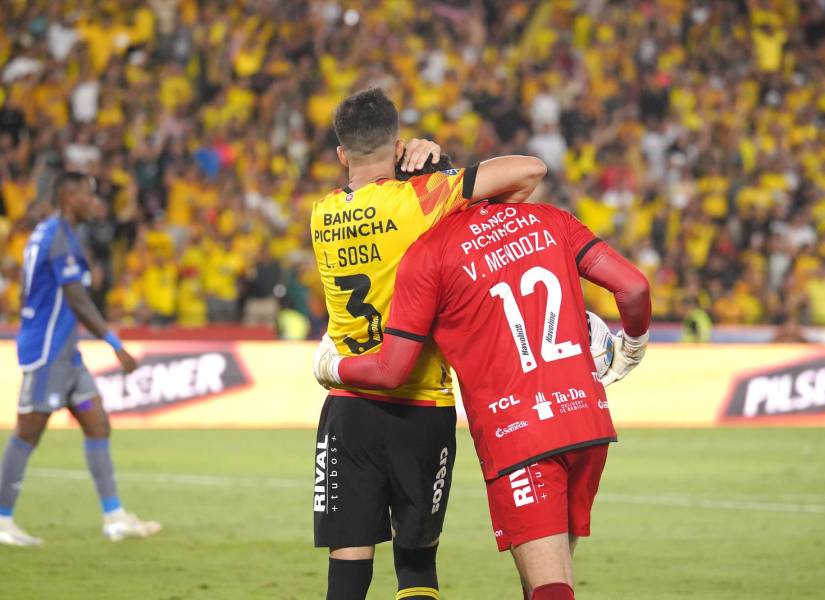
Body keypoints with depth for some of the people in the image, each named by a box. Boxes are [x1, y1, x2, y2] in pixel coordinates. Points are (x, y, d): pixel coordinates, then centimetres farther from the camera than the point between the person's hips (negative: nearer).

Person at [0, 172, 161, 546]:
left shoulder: (45, 234, 14)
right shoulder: (60, 239, -17)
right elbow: (78, 303, -22)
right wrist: (116, 346, -23)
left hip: (65, 352, 10)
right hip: (47, 351, -10)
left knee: (97, 426, 7)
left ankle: (114, 518, 6)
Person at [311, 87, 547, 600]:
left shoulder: (324, 215, 2)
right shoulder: (415, 198, -12)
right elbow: (529, 170, -14)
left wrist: (415, 160, 1)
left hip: (350, 409, 2)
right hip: (423, 409, -2)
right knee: (417, 557, 14)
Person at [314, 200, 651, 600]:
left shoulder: (428, 255, -4)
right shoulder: (548, 220, 10)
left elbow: (391, 371, -1)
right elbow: (634, 287, 4)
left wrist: (330, 367, 19)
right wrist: (632, 347, 24)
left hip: (516, 434, -5)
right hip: (588, 418, 5)